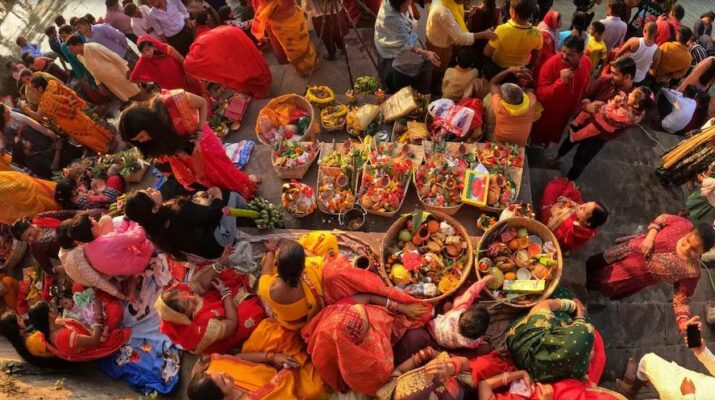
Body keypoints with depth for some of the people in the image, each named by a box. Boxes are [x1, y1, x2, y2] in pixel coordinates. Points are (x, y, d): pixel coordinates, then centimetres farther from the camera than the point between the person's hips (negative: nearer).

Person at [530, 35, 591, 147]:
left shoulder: (587, 62, -14)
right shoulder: (551, 64, -32)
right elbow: (540, 95, -35)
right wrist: (561, 81, -46)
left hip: (565, 113, 5)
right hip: (546, 113, -5)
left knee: (551, 139, 29)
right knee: (537, 140, 19)